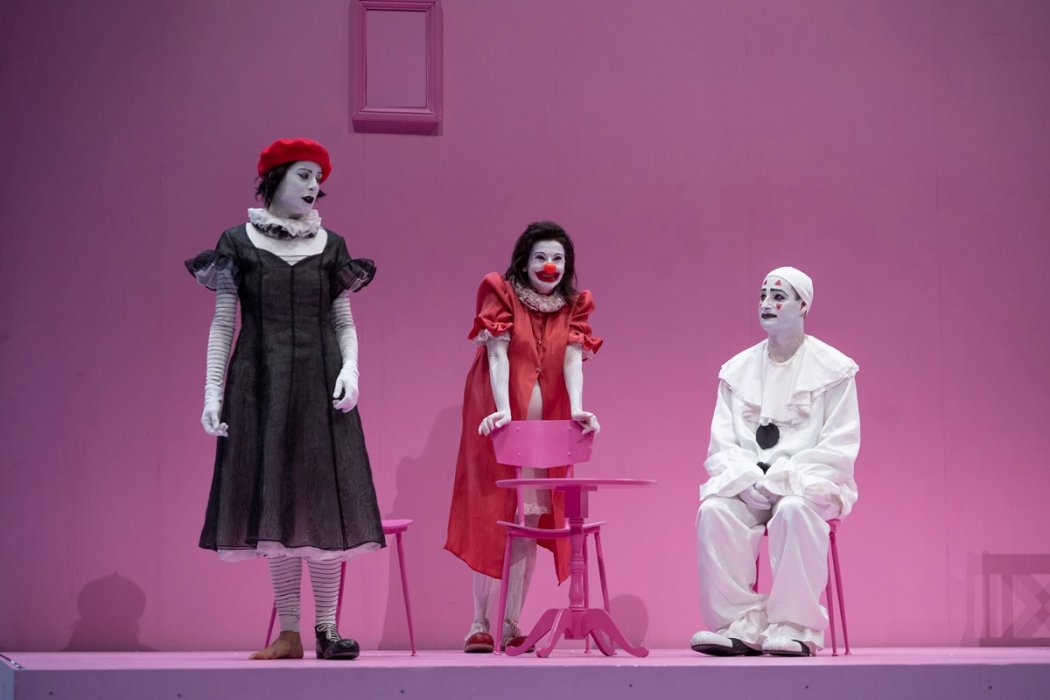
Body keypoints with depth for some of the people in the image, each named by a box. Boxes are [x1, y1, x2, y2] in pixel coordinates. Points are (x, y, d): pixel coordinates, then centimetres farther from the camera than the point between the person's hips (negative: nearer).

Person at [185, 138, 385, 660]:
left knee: (324, 501, -3)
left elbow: (345, 323, 10)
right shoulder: (239, 244, 4)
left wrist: (350, 369, -8)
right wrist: (212, 392, -5)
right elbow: (222, 324, 2)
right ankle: (288, 632, 5)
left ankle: (327, 628, 3)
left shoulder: (330, 246, 9)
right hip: (262, 387, -1)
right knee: (275, 505, 0)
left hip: (321, 388, 1)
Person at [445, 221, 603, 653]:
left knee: (531, 521, 1)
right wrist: (503, 410, -27)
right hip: (501, 419, -3)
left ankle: (511, 624, 5)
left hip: (545, 423, 3)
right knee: (493, 517, -4)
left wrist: (577, 408, -22)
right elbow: (498, 355, -14)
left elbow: (572, 359, -5)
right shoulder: (500, 293, -4)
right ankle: (480, 623, -1)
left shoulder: (573, 305, 7)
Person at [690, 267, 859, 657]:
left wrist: (783, 478, -17)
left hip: (808, 483, -3)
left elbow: (839, 448, -5)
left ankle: (794, 626, -32)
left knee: (794, 510, -37)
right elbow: (721, 444, 8)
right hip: (747, 481, 3)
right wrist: (748, 480, -13)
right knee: (714, 511, -29)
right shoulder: (737, 370, 13)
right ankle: (740, 624, -28)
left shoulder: (833, 369, 2)